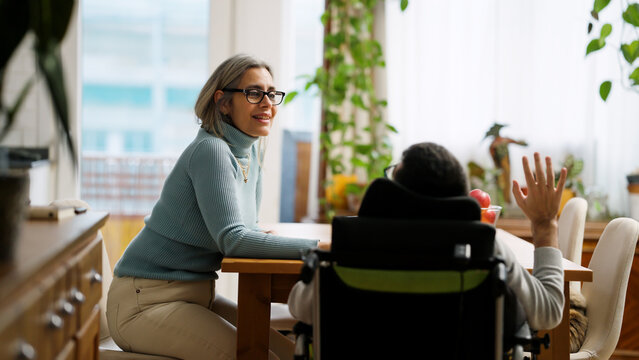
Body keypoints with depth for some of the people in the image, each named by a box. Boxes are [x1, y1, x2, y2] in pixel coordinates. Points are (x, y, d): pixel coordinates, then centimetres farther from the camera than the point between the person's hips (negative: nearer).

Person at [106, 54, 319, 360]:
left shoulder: (252, 151, 8)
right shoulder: (211, 151, -19)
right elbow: (232, 239, -28)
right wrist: (317, 248, -30)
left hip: (198, 296, 9)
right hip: (146, 301, -9)